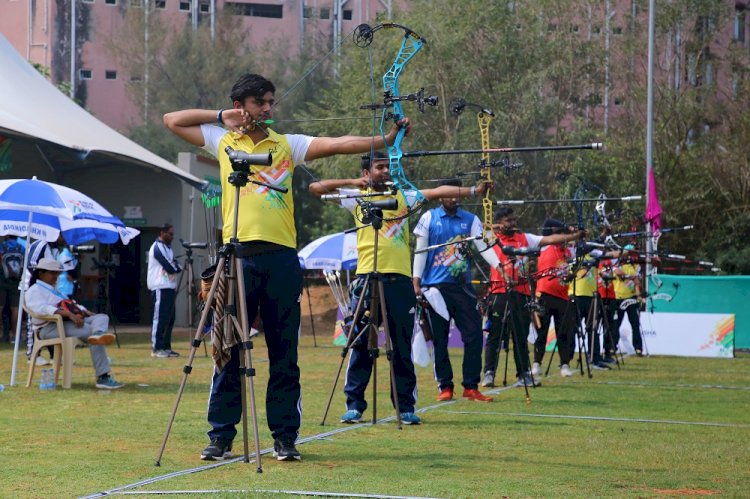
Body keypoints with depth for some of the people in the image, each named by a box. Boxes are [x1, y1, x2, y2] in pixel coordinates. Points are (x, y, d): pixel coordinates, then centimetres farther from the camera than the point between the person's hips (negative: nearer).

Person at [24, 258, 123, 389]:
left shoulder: (54, 291, 36)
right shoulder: (34, 291, 3)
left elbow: (72, 306, 32)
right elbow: (43, 308, -18)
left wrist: (86, 313, 9)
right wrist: (69, 314, -29)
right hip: (51, 327, -9)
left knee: (102, 317, -13)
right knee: (90, 330, -28)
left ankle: (98, 334, -54)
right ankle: (102, 377, -41)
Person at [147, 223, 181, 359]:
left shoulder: (167, 247, 20)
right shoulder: (157, 247, -10)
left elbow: (176, 268, 15)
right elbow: (170, 268, -18)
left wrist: (174, 266, -5)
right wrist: (174, 266, 2)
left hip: (170, 288, 9)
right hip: (160, 288, -9)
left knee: (169, 319, 10)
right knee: (160, 318, -10)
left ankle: (166, 347, 15)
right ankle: (157, 348, -9)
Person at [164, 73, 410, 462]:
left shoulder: (288, 144, 10)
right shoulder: (222, 141, 12)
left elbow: (337, 144, -1)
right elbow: (172, 120, 15)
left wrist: (384, 140, -14)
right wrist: (222, 117, 8)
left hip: (280, 258, 1)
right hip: (238, 255, 0)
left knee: (284, 353, 2)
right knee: (228, 349, 1)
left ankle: (285, 437, 8)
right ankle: (221, 437, 7)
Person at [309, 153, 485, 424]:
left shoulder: (403, 196, 14)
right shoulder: (357, 197, 10)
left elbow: (437, 192, 3)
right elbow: (316, 187, 7)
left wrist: (472, 191, -7)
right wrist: (351, 182, 0)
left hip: (399, 278, 2)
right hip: (367, 277, -1)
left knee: (403, 346, 3)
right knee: (361, 344, 0)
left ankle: (406, 406, 9)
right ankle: (354, 405, 6)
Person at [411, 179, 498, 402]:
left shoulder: (470, 220, 8)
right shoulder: (429, 218, 4)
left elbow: (483, 245, -2)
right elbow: (420, 250, 3)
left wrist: (498, 265, -19)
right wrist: (416, 281, -4)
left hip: (462, 286, 2)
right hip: (435, 286, -2)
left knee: (474, 334, -5)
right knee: (439, 339, 1)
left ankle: (471, 386, 0)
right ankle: (445, 387, 9)